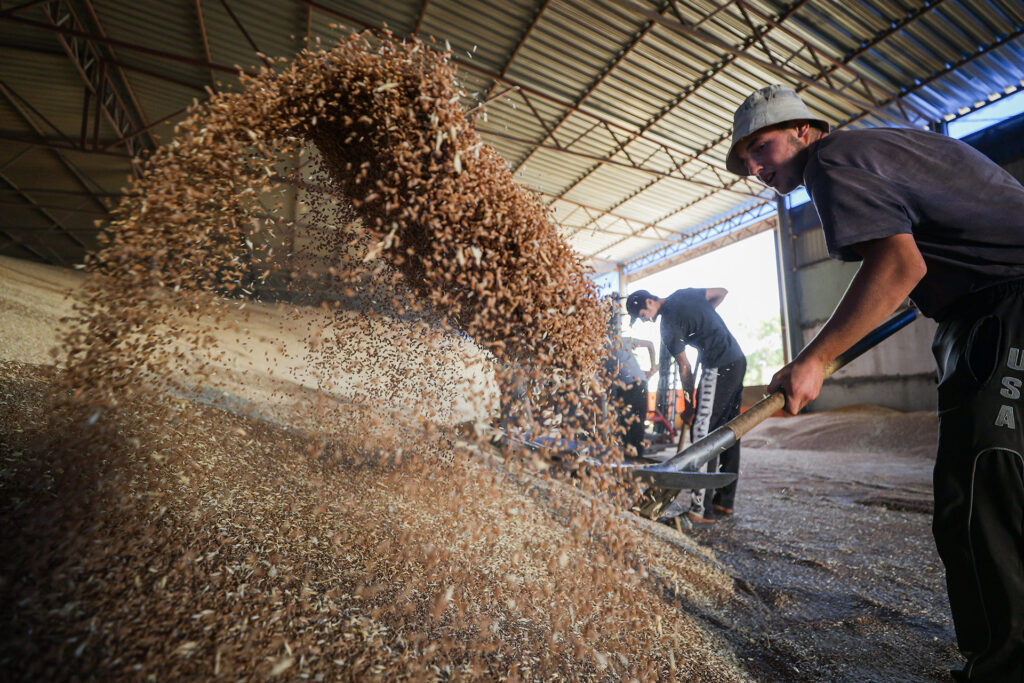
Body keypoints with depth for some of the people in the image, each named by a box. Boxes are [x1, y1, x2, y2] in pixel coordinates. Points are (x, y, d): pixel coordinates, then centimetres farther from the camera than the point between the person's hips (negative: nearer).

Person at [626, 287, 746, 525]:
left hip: (718, 369, -10)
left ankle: (702, 509, -8)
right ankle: (725, 500, 21)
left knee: (703, 434, -9)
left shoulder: (669, 323, -12)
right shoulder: (682, 294, 11)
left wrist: (688, 398, 3)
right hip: (738, 360, 10)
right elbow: (721, 292, 20)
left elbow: (684, 366, -7)